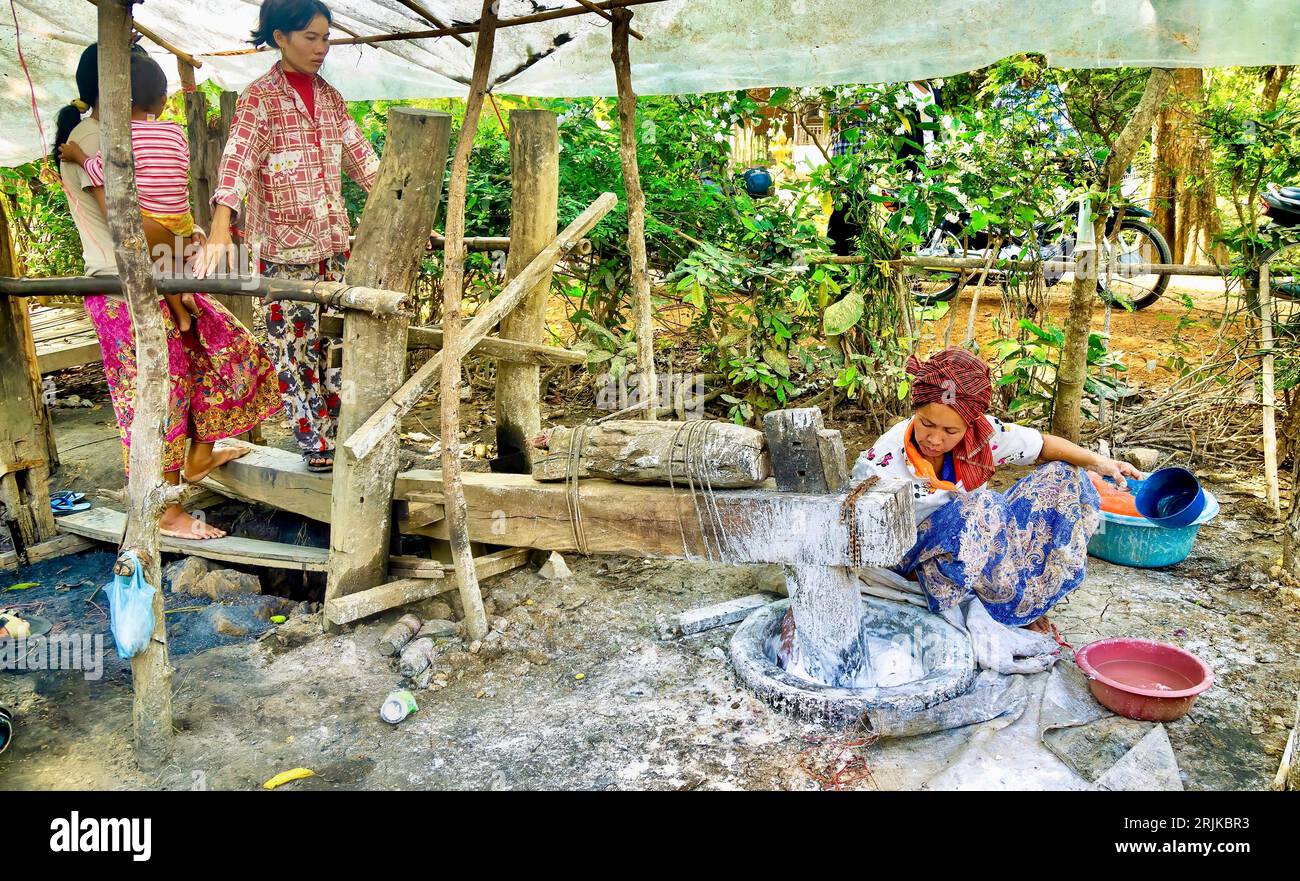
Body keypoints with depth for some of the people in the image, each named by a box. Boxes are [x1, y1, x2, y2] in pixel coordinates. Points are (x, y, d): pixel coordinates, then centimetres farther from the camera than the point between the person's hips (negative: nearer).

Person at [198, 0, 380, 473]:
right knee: (295, 347, 1)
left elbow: (361, 157, 18)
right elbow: (236, 162, -20)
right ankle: (314, 443, 11)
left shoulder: (329, 96, 11)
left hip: (332, 241, 6)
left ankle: (336, 434, 22)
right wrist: (219, 231, -34)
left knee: (334, 343, 10)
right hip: (283, 244, -6)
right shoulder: (260, 97, -7)